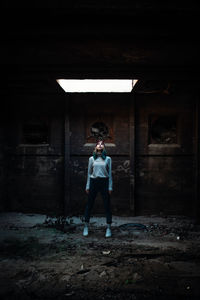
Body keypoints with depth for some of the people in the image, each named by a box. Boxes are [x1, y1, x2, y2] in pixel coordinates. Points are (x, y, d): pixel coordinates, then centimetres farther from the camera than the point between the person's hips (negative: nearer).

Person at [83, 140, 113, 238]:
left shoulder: (108, 159, 5)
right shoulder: (92, 159, 7)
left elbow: (110, 173, 6)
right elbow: (89, 173, 11)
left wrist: (110, 187, 1)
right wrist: (87, 186, 7)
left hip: (104, 182, -1)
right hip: (94, 182, 1)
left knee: (107, 205, 1)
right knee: (89, 205, 5)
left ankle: (109, 228, 11)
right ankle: (86, 227, 18)